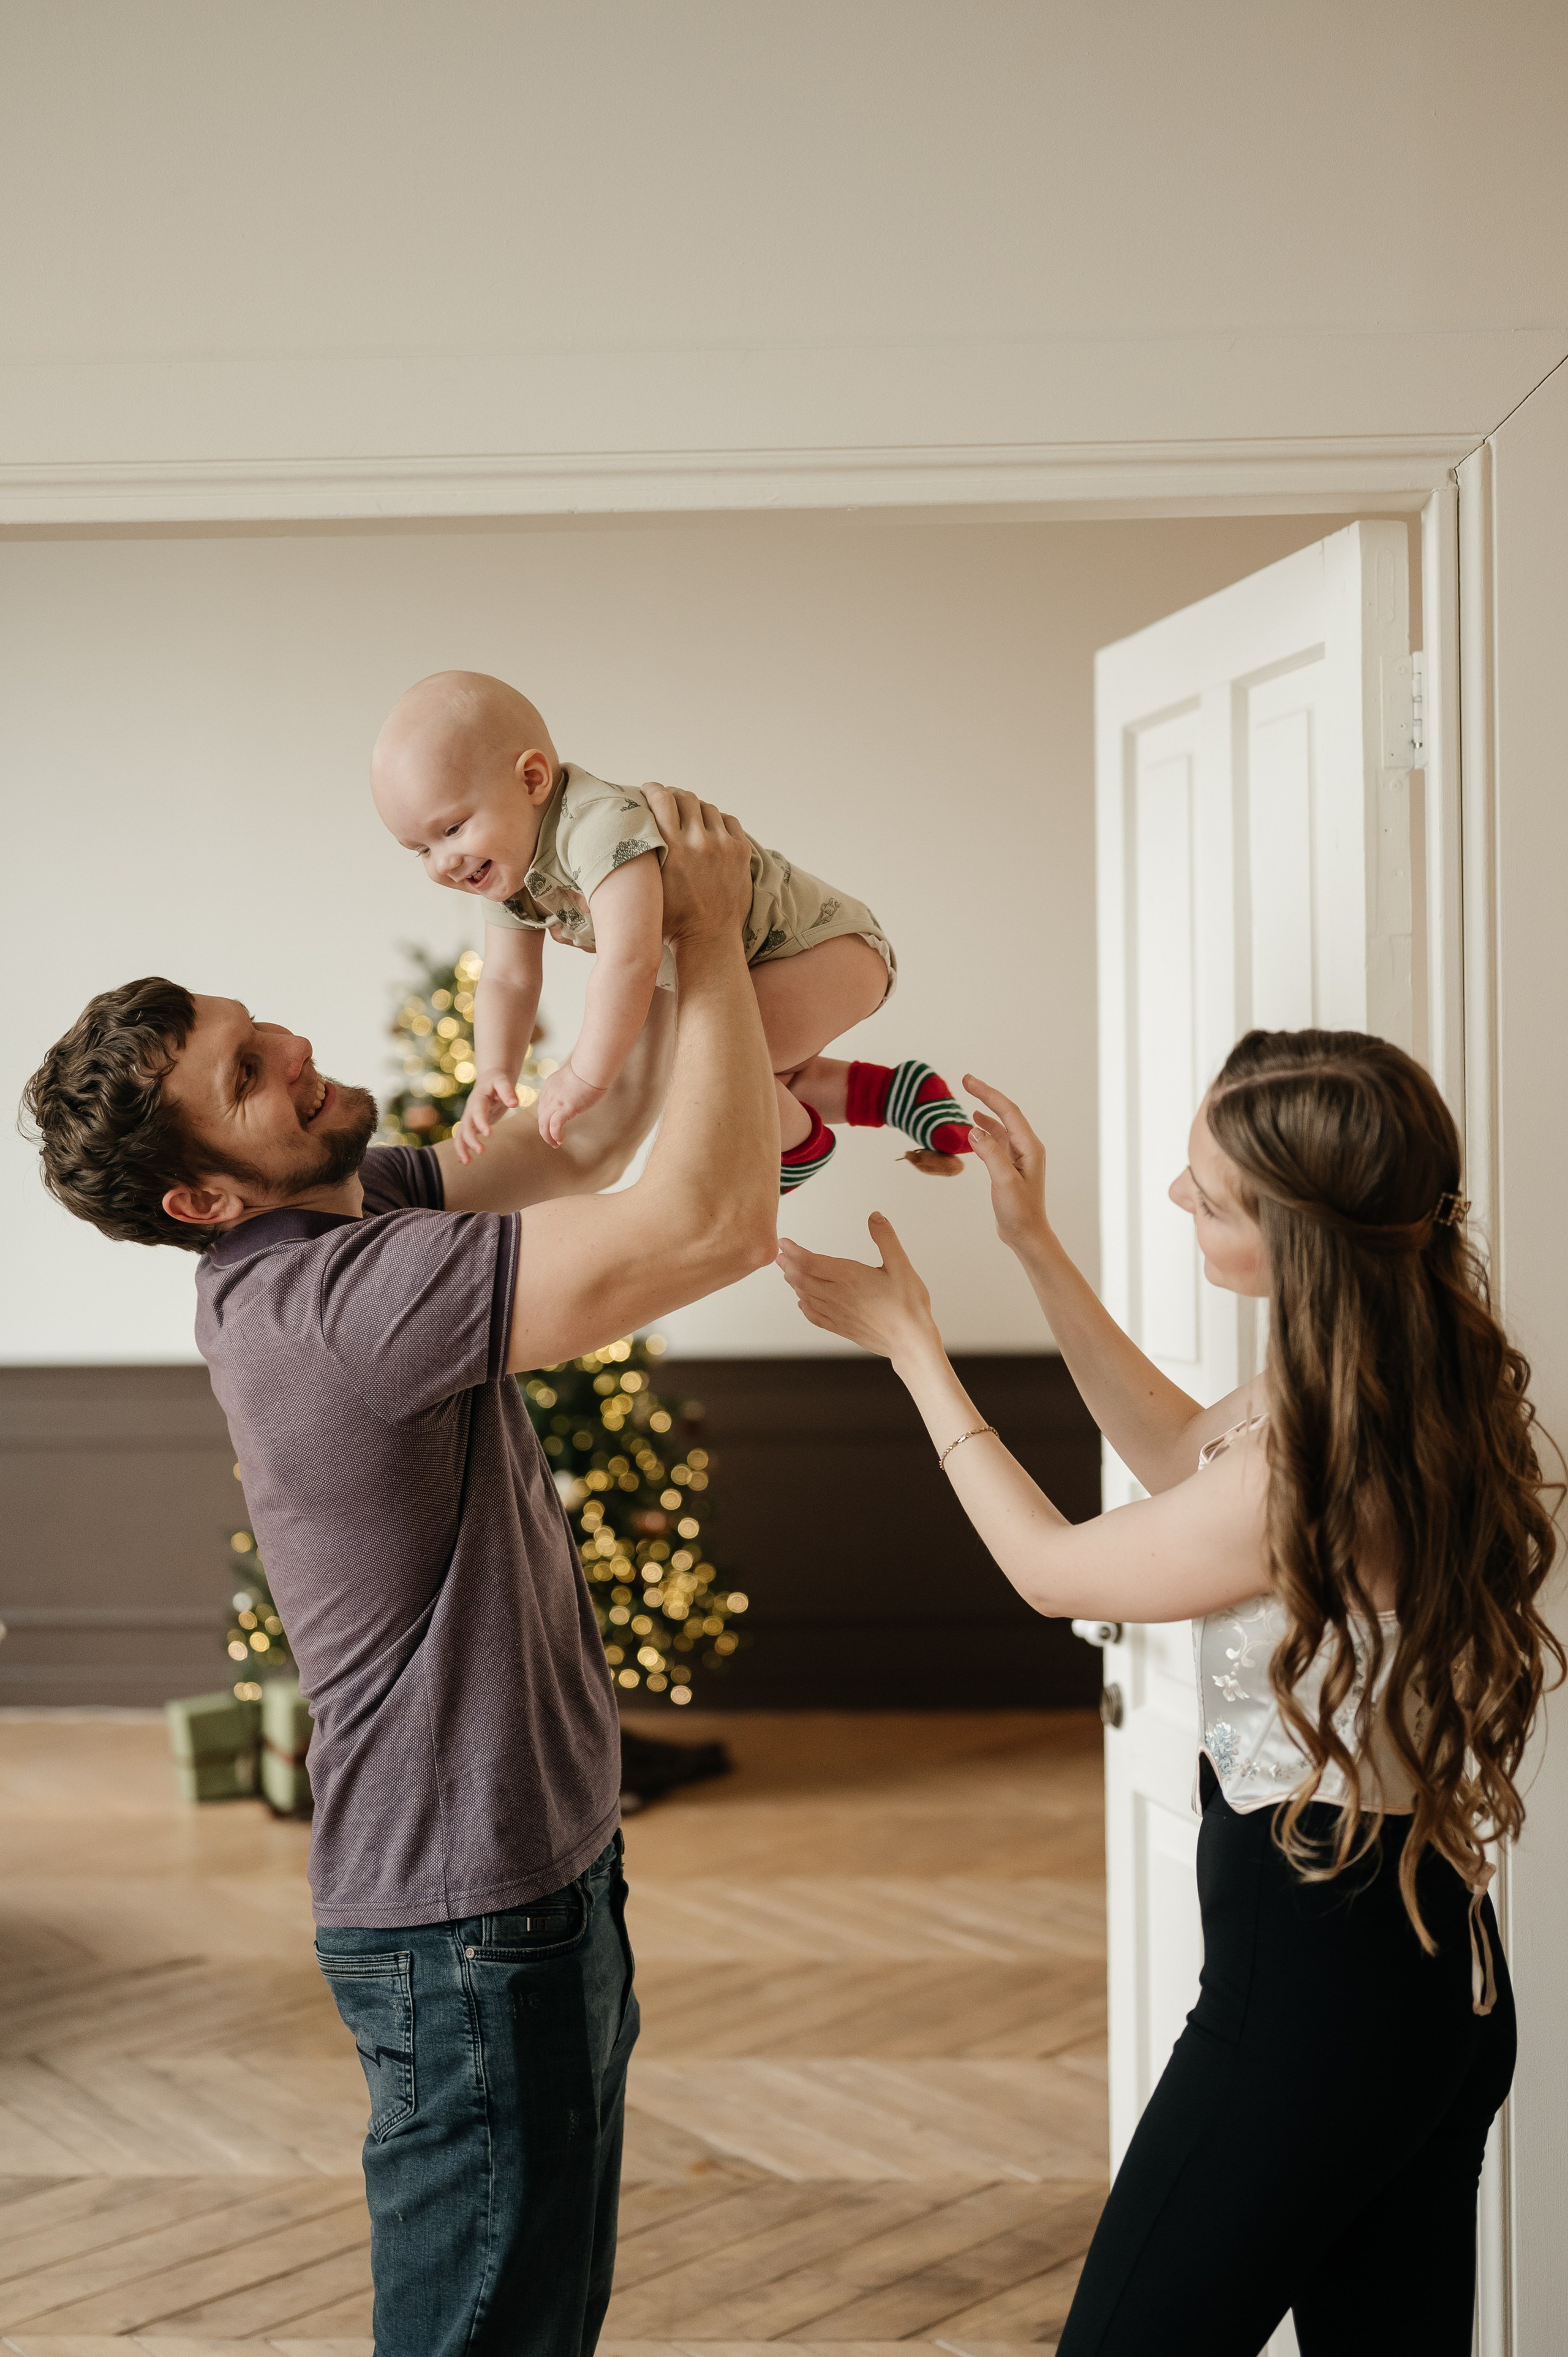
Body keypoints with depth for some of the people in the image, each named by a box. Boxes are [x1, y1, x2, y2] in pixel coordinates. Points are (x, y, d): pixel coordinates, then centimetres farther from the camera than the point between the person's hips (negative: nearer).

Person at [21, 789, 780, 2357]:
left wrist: (668, 939, -1)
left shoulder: (357, 1216, 4)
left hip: (530, 1876, 10)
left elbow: (591, 1137, 14)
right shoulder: (332, 1298, -27)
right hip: (469, 1918, -10)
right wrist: (709, 935, -20)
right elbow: (718, 1223, -31)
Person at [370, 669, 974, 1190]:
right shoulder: (507, 873, -5)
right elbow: (507, 979, 0)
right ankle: (896, 1092, 34)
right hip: (742, 970, 10)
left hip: (825, 948, -10)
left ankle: (797, 1144, -3)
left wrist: (585, 1077, -37)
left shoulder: (600, 825, -36)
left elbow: (630, 959, -42)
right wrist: (494, 1074, -15)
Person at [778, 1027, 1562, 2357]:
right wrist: (1035, 1245, 14)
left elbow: (1051, 1570, -9)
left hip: (1312, 1980, -9)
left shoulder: (1313, 1473, -27)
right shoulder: (1417, 1386, 0)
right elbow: (1182, 1452, 17)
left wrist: (910, 1344, 2)